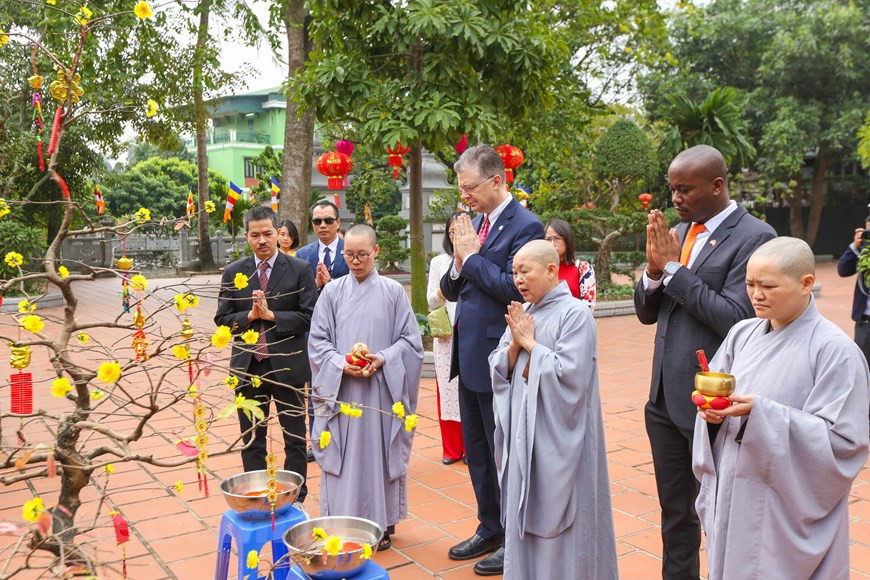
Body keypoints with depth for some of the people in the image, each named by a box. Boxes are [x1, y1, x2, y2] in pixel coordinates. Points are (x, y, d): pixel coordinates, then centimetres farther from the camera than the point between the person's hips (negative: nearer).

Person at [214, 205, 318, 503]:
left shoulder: (300, 269, -3)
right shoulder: (233, 272, 5)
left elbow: (308, 317, -9)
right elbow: (222, 319, 3)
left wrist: (270, 315, -16)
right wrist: (249, 316, -14)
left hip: (288, 365, -2)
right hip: (248, 366, 3)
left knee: (295, 440, 8)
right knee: (251, 441, 12)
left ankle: (295, 500, 21)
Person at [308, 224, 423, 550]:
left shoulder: (393, 292, 0)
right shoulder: (332, 292, 3)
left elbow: (410, 340, 1)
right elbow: (317, 340, 3)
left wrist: (382, 359, -14)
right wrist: (341, 363, -13)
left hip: (382, 389, -1)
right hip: (341, 389, 1)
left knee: (379, 453, 6)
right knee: (345, 456, 5)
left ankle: (382, 523, 19)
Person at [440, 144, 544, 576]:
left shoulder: (524, 226, -13)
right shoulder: (474, 224, 10)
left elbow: (513, 288, -24)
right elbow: (451, 291, 12)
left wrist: (471, 255, -16)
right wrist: (458, 262, -7)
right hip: (469, 356, 8)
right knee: (476, 450, 18)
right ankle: (489, 529, 34)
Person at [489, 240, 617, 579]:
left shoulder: (575, 314, -12)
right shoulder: (521, 313, 9)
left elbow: (569, 375, -21)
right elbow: (499, 370, 9)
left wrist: (530, 342, -13)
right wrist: (515, 344, -9)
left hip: (557, 434, -6)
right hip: (521, 430, 7)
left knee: (554, 515, 3)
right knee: (524, 515, 14)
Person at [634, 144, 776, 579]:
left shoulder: (753, 237, -12)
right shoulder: (678, 232, 9)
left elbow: (735, 319, -22)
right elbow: (647, 313, 10)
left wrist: (673, 267, -17)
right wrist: (654, 269, -9)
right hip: (665, 397, 7)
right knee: (674, 512, 20)